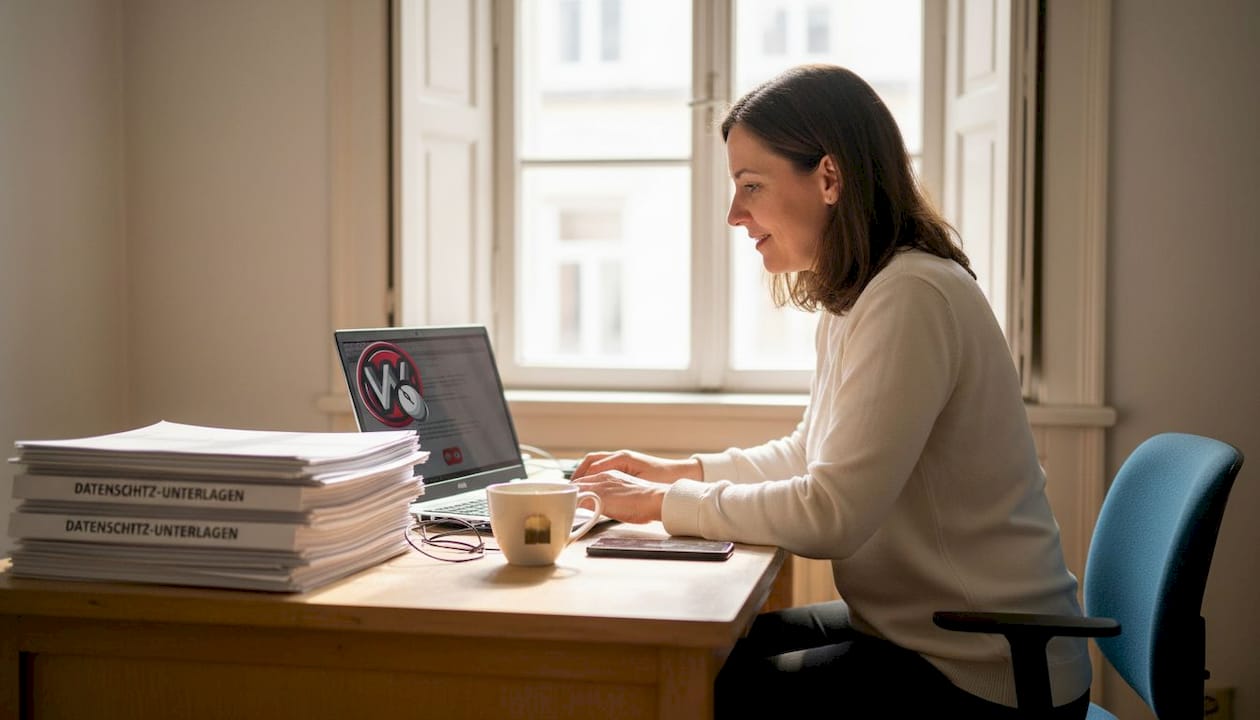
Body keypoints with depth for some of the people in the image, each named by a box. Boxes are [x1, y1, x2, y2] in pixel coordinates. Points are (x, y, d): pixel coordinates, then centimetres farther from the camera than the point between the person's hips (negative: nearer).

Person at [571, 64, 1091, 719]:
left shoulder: (911, 297, -23)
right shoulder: (853, 301, 9)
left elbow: (832, 514, -26)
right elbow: (810, 457, 22)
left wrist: (663, 503, -15)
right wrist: (677, 471, 11)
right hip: (920, 633, 9)